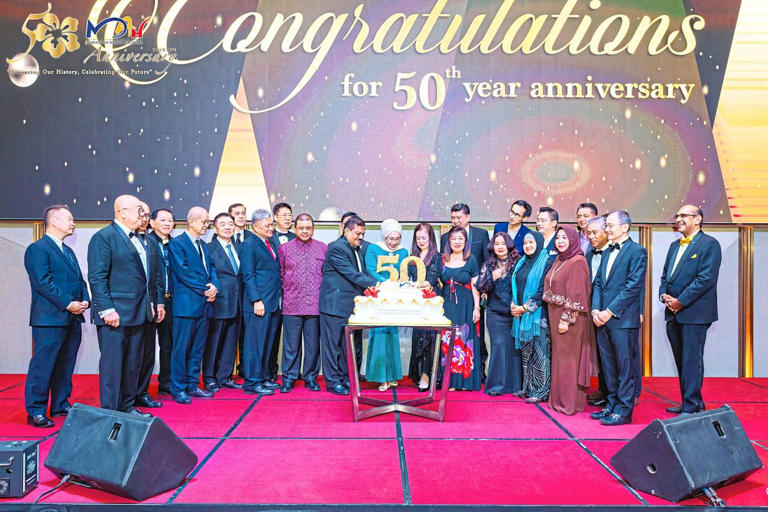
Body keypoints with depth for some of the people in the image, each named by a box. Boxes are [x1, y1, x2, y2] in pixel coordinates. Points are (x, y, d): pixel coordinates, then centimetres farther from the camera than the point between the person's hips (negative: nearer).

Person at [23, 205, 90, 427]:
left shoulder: (68, 251, 21)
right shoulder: (37, 249, -6)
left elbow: (80, 280, 20)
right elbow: (42, 282, -16)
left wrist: (85, 300, 1)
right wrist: (67, 304, -19)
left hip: (73, 319, 8)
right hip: (49, 318, -8)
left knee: (65, 366, 13)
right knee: (43, 366, -3)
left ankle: (61, 405, 22)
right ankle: (35, 412, 5)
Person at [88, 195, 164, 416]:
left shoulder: (139, 239, 17)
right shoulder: (104, 237, -9)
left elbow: (150, 274, 20)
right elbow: (96, 278, -15)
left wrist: (158, 302, 14)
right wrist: (107, 310, -20)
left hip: (139, 313, 8)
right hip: (115, 314, -8)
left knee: (133, 364, 15)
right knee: (112, 364, -1)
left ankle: (127, 407, 26)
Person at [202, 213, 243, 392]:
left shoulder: (237, 248, 14)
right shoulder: (209, 248, -6)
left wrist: (242, 300, 8)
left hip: (237, 303, 6)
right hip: (219, 302, -6)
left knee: (231, 341, 12)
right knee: (213, 341, 3)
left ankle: (225, 377, 23)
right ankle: (209, 378, 16)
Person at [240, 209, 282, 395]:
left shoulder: (270, 245, 18)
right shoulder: (249, 245, -6)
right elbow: (248, 276, -12)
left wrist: (278, 297, 15)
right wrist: (257, 301, -17)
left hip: (273, 303, 8)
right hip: (259, 303, -8)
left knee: (267, 343, 14)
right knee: (255, 343, -3)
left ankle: (263, 378, 23)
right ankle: (252, 382, 4)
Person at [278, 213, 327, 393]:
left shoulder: (323, 248, 8)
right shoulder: (284, 248, 7)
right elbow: (280, 274, 12)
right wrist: (286, 293, 7)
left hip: (315, 304, 1)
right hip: (292, 304, 0)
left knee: (313, 343, 6)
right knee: (291, 343, 4)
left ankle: (311, 377, 18)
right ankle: (288, 378, 14)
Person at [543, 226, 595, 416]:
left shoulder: (578, 262, -13)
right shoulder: (558, 261, 12)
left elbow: (577, 294, -18)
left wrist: (566, 320, -20)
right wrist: (554, 319, 11)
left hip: (570, 319, -8)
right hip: (556, 317, 8)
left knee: (568, 359, -1)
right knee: (559, 357, 13)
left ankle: (571, 403, 8)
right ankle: (560, 399, 22)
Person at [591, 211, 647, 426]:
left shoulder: (637, 251, -6)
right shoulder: (608, 252, 18)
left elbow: (633, 285, -14)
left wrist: (610, 311, -15)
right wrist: (595, 310, 1)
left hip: (623, 319, -7)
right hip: (603, 319, 7)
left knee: (625, 367, 0)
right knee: (609, 366, 13)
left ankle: (624, 410, 8)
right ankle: (612, 405, 24)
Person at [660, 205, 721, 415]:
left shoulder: (709, 244, -7)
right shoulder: (675, 245, 18)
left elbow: (707, 278, -16)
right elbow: (665, 275, 18)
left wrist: (681, 301, -17)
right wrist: (664, 295, -1)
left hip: (694, 313, -8)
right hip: (673, 314, 8)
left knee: (692, 361, -3)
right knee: (682, 361, 14)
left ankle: (691, 407, 4)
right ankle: (691, 403, 25)